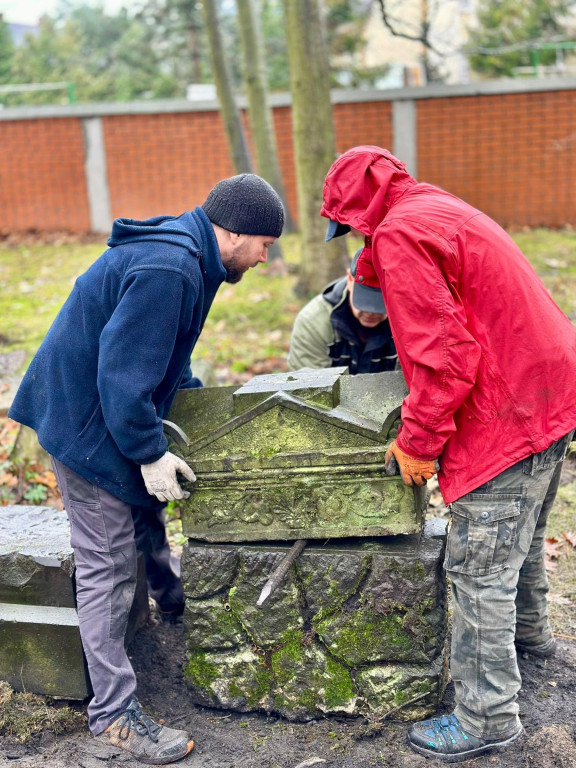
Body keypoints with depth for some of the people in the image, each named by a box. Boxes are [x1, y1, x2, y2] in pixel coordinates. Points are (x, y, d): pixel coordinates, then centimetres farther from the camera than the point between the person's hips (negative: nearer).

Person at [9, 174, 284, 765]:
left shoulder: (182, 254, 9)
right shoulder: (167, 269, -26)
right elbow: (124, 370, -28)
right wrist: (150, 452, -22)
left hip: (85, 406, 10)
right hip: (86, 423, -10)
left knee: (144, 515, 24)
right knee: (106, 565, -4)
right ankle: (113, 713, 6)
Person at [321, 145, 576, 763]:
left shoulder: (397, 232, -16)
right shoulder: (441, 210, 16)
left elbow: (442, 353, -23)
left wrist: (417, 440, -13)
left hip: (507, 416, -10)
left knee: (479, 570, -1)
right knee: (521, 535, 29)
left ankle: (487, 718, 11)